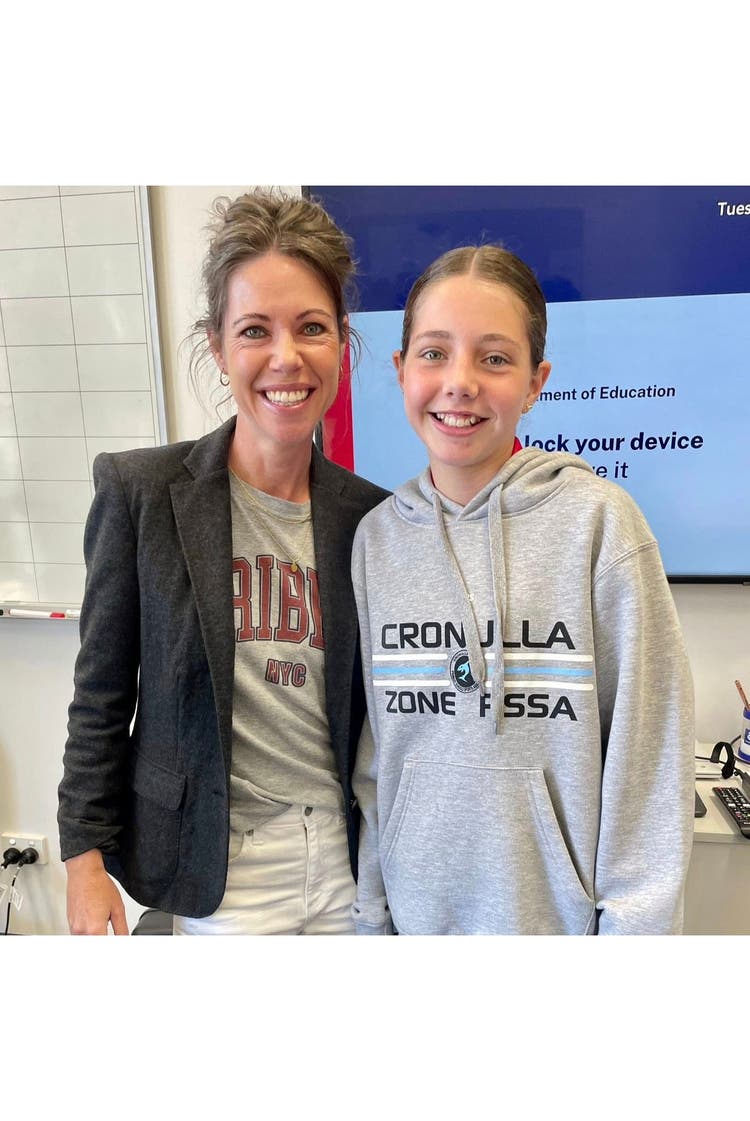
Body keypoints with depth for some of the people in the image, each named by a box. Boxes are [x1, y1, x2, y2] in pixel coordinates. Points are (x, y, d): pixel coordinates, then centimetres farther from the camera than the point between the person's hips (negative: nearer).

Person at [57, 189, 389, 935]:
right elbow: (102, 693, -4)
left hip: (347, 856, 3)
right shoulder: (140, 491, -10)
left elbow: (382, 705, 4)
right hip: (218, 870, -2)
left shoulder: (369, 515, -4)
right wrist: (86, 857, -3)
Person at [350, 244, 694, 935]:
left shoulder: (598, 520, -14)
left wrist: (634, 926, -9)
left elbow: (647, 750, -10)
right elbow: (371, 753, 2)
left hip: (562, 911, -2)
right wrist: (370, 906, 4)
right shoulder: (376, 535, -4)